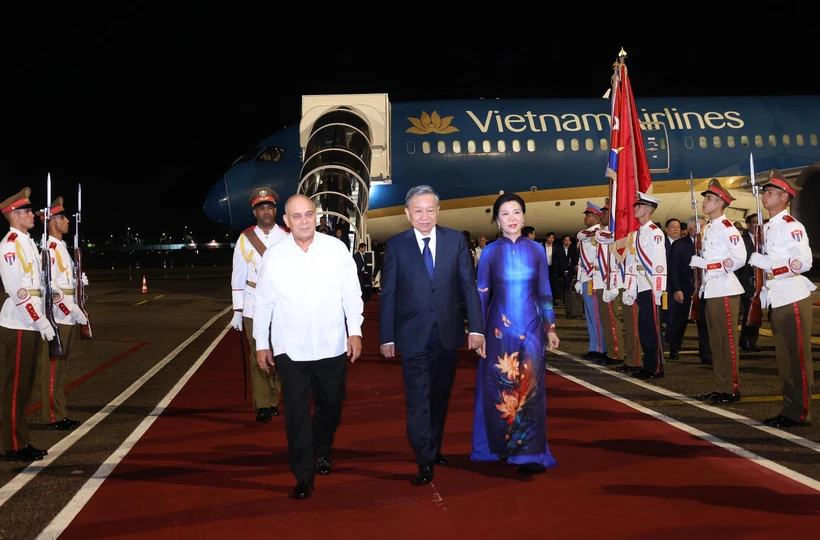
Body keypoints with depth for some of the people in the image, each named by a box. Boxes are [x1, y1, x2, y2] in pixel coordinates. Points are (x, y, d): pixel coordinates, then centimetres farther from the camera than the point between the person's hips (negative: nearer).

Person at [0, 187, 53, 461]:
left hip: (31, 325, 9)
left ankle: (22, 441, 21)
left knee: (26, 385, 13)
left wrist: (41, 320, 14)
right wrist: (40, 321, -19)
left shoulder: (28, 242, 15)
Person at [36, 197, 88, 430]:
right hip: (57, 317, -9)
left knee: (62, 366, 14)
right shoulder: (50, 249, -14)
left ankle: (61, 414, 21)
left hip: (67, 317, 10)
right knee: (53, 367, -2)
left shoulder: (62, 247, 16)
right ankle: (53, 417, 4)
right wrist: (73, 311, -20)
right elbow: (50, 287, -21)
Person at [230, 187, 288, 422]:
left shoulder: (287, 237, 2)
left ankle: (273, 401, 21)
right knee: (258, 357, 1)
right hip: (254, 308, -1)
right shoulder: (245, 239, 1)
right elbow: (238, 277, 3)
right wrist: (237, 312, 0)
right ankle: (262, 406, 8)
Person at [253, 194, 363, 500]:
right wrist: (261, 343, 4)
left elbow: (351, 293, 0)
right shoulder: (273, 256, -4)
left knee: (331, 404, 17)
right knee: (297, 413, 2)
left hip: (332, 346, 1)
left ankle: (323, 449, 44)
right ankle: (303, 474, 14)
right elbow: (263, 302, 2)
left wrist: (355, 331, -3)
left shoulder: (336, 249, -5)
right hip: (290, 349, -1)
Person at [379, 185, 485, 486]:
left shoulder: (455, 240, 1)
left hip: (447, 333, 2)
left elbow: (468, 285, 0)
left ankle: (434, 448, 33)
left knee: (440, 396, 16)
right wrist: (387, 337, -3)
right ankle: (425, 463, 6)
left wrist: (476, 327, -6)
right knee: (418, 400, -2)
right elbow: (388, 294, -1)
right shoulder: (396, 245, -3)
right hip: (413, 334, -2)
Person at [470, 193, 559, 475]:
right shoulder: (490, 252, 0)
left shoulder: (537, 250, 3)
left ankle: (529, 453, 3)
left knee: (529, 388, -1)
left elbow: (544, 292, 7)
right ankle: (501, 445, 21)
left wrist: (551, 328, 6)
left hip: (531, 328, 1)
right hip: (500, 328, 0)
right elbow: (481, 295, 2)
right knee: (500, 389, 6)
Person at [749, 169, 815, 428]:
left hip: (793, 299, -9)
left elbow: (803, 262, -22)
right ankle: (789, 410, 20)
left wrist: (765, 262, -20)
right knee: (784, 359, 12)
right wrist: (765, 290, 12)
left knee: (797, 358, -2)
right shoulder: (767, 228, 14)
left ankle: (800, 413, 4)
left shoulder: (791, 225, -12)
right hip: (777, 301, 9)